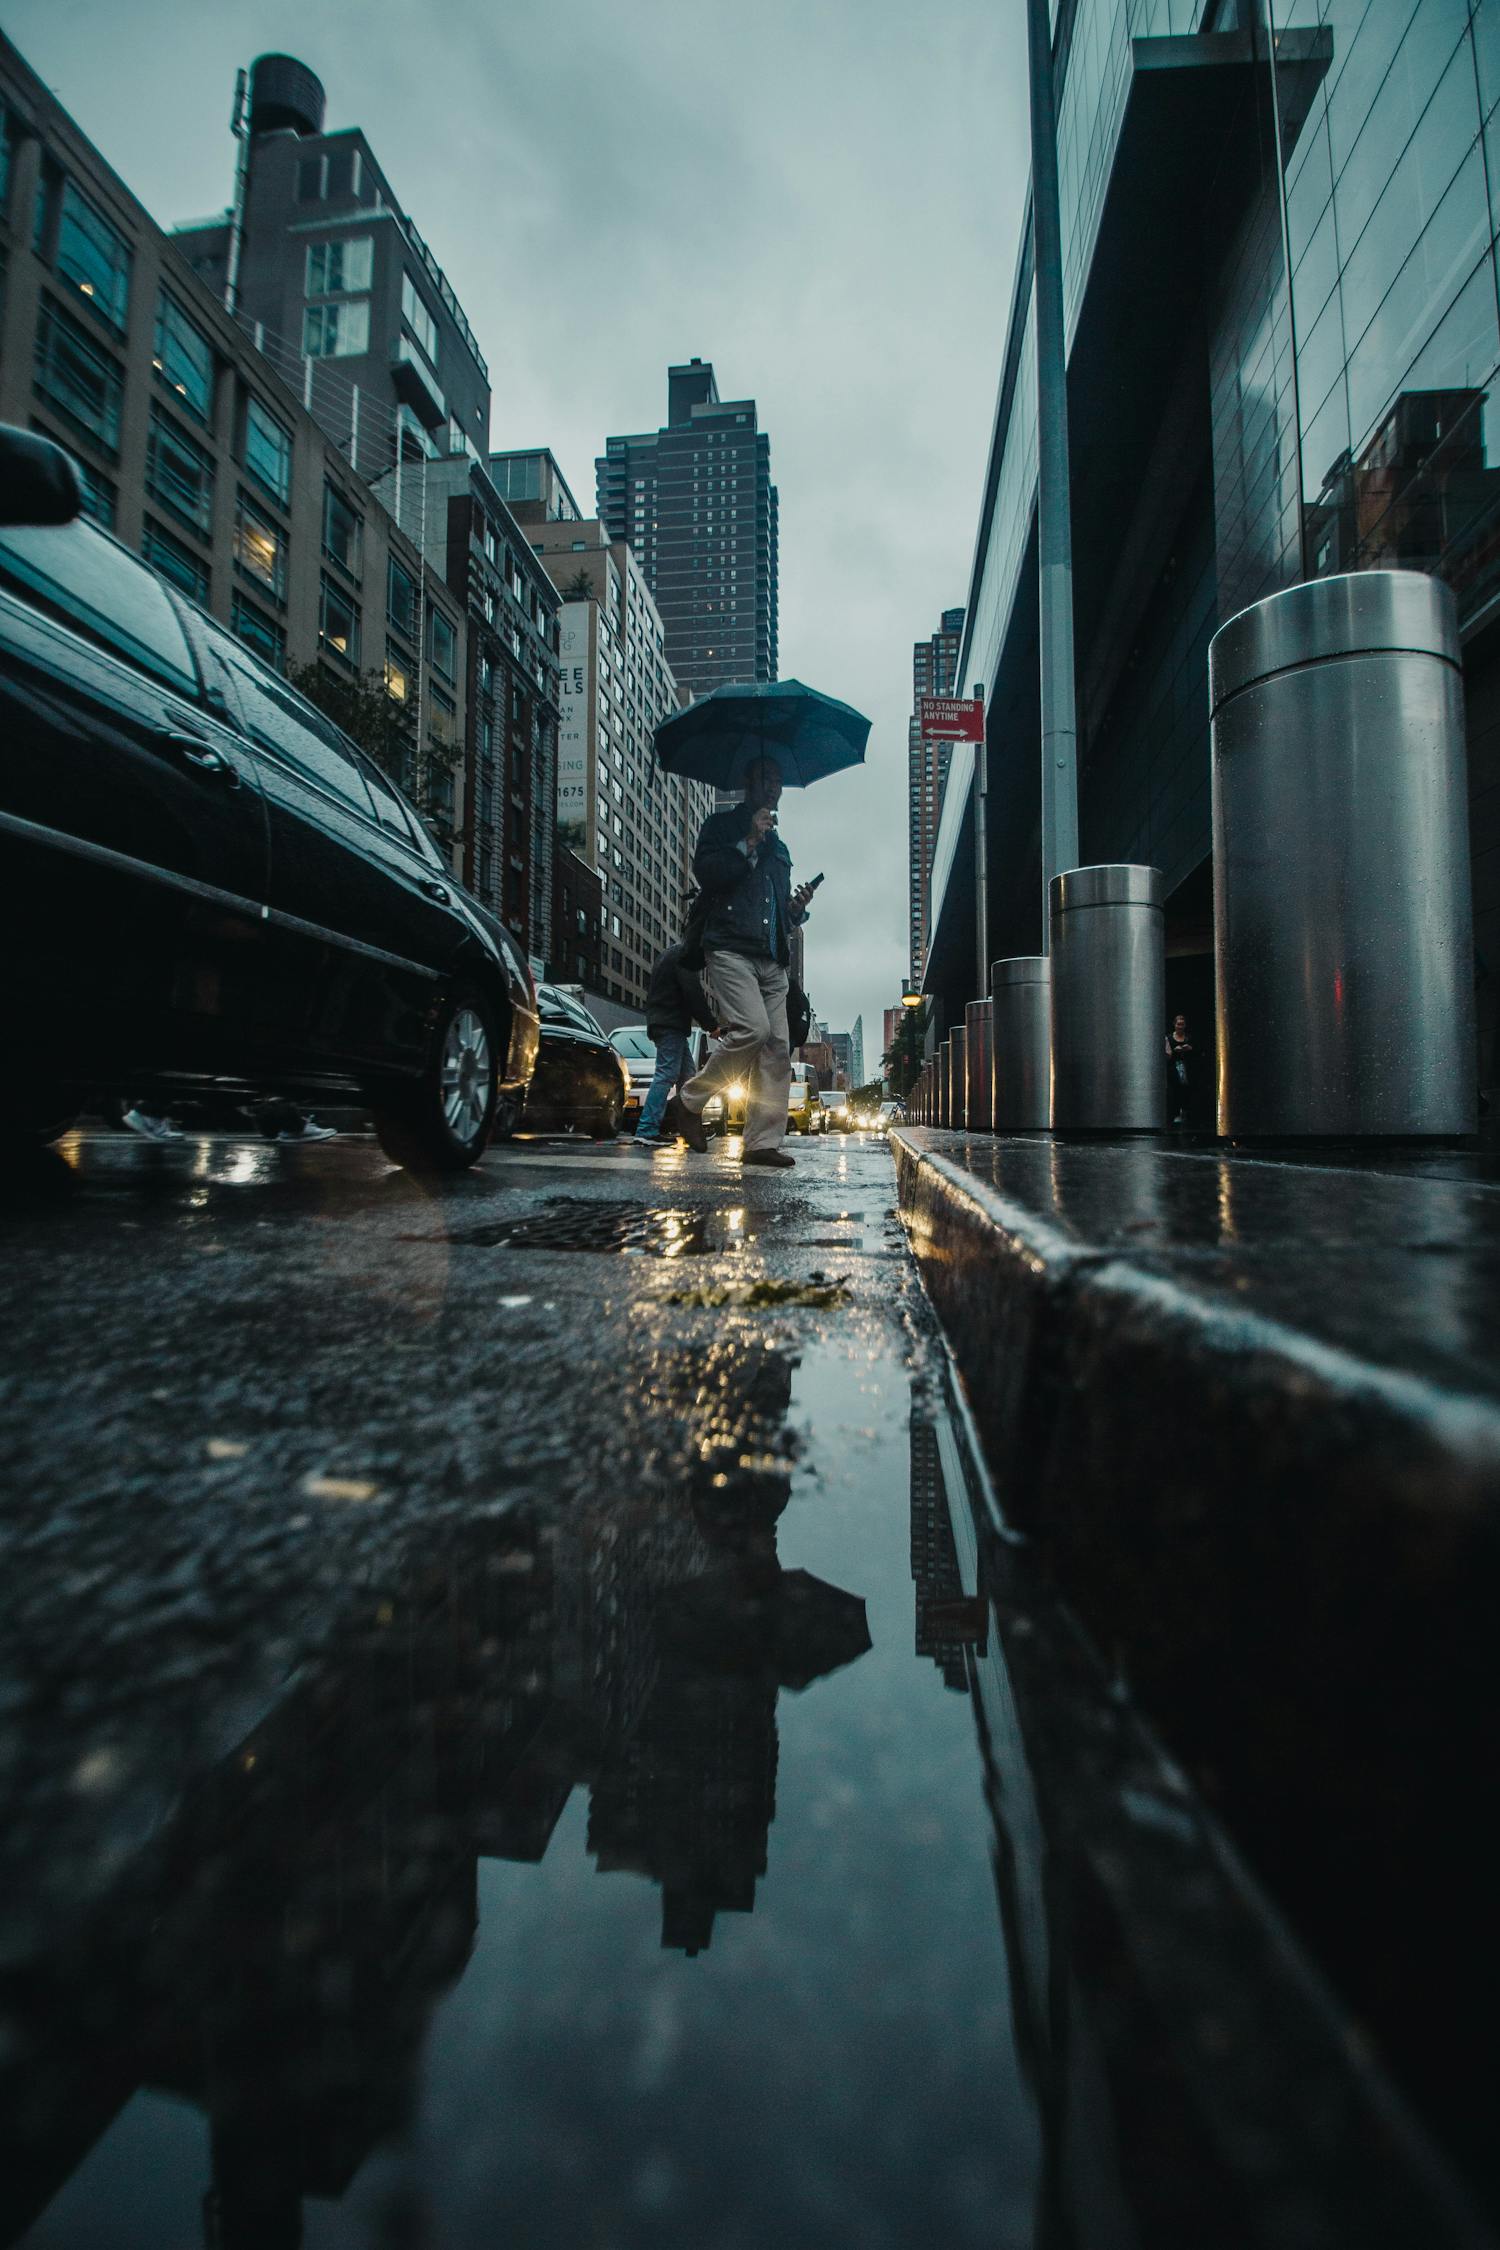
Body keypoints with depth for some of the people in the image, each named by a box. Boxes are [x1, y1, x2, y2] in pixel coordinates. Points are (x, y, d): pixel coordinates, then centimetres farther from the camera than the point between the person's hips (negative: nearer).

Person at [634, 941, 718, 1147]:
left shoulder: (671, 954, 24)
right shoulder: (684, 956, -8)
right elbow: (693, 993, -17)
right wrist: (711, 1025, -11)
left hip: (661, 1022, 11)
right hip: (672, 1024, -11)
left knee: (687, 1074, 13)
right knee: (667, 1074, -15)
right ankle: (646, 1131, -21)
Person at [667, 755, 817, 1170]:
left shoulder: (778, 847, 30)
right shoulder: (721, 825, 12)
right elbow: (705, 872, -7)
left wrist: (797, 907, 11)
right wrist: (748, 843, -7)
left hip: (772, 960, 7)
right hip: (731, 949, -7)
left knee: (777, 1049, -5)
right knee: (753, 1029, -25)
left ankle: (763, 1142, -4)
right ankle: (687, 1102, -8)